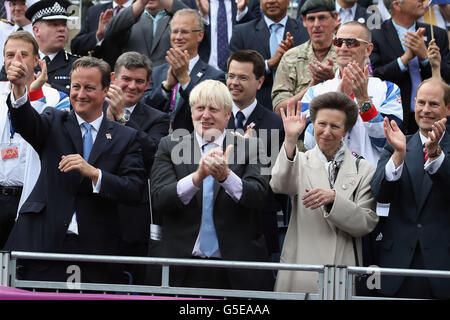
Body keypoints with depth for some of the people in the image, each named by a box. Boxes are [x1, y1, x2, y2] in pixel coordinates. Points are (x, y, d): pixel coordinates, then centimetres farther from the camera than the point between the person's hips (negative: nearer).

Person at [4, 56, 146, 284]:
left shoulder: (125, 138, 10)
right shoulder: (55, 123, 12)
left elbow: (134, 191, -1)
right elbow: (26, 123, -10)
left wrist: (93, 173, -16)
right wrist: (19, 87, -30)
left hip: (96, 247, 0)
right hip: (45, 239, 0)